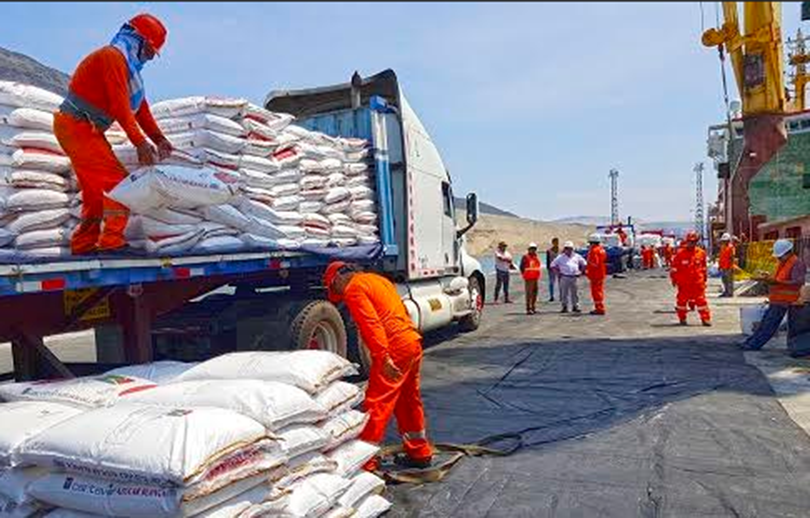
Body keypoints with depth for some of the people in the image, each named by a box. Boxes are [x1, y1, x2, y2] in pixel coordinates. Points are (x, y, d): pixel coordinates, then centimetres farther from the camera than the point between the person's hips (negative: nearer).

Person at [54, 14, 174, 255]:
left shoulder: (128, 65, 15)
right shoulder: (113, 56, -15)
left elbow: (139, 106, 10)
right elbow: (120, 106, -23)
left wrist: (159, 138, 1)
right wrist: (140, 143, -24)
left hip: (84, 130, 10)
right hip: (77, 128, -10)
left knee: (95, 188, 13)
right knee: (117, 180, -13)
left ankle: (84, 242, 18)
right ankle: (111, 239, -15)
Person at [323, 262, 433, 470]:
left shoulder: (354, 289, -5)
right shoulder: (377, 279, 22)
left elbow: (371, 323, -18)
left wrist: (384, 358, -22)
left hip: (394, 349, -9)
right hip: (413, 343, 9)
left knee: (376, 404, -3)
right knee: (409, 401, 19)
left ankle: (365, 459, 2)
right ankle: (420, 453, 29)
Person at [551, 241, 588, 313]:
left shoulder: (577, 256, 8)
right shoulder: (561, 257, 2)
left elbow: (584, 264, 18)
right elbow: (553, 265, 5)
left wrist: (581, 271, 8)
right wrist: (558, 272, -1)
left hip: (574, 277, 2)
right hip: (564, 277, -2)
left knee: (574, 293, 5)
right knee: (564, 293, 0)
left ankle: (575, 307, 12)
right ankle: (565, 307, 7)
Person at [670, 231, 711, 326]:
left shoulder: (701, 253, 5)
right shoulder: (680, 253, -5)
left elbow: (703, 267, 17)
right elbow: (674, 267, 2)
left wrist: (705, 277, 20)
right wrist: (674, 278, 3)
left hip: (698, 282, 2)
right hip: (684, 282, -1)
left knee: (701, 300, 0)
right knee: (682, 299, 7)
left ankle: (705, 318, 7)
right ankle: (682, 318, 20)